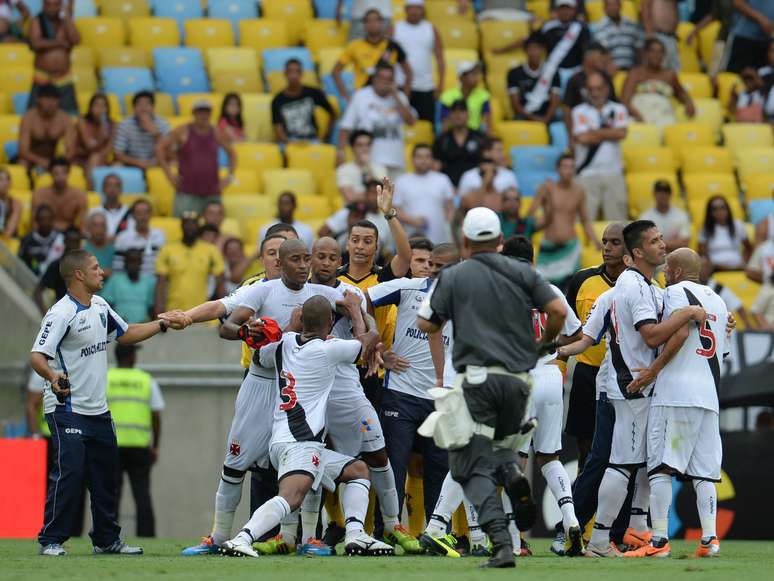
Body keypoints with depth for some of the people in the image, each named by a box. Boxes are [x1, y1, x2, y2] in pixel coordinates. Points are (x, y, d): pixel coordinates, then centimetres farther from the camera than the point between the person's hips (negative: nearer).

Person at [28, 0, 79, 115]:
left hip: (64, 81, 2)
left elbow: (76, 40, -10)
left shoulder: (66, 23, 8)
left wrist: (68, 16, -8)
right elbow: (36, 43, -14)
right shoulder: (36, 22, 2)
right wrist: (59, 42, -7)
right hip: (43, 79, -2)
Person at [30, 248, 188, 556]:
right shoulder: (61, 314, -17)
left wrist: (163, 324, 23)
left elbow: (126, 334, 27)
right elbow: (37, 356, -25)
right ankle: (51, 540, -8)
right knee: (69, 471, -16)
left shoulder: (100, 306, 11)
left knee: (107, 475, 12)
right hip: (67, 409, -8)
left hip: (98, 410, 8)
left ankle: (107, 539, 23)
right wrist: (52, 375, -44)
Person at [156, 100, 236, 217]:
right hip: (187, 193, -3)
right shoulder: (183, 132, 1)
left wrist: (229, 176, 11)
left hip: (212, 194, 3)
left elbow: (231, 153, 23)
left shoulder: (217, 133, 10)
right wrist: (169, 174, -4)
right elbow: (160, 147, 1)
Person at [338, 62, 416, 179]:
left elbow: (410, 121, -7)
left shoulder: (399, 97, 9)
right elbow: (346, 127, 3)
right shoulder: (360, 96, 3)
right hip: (369, 161, -3)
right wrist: (340, 150, -7)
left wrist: (395, 97, -8)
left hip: (395, 161, 3)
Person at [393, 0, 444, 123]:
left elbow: (440, 58, 7)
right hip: (400, 85, -1)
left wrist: (440, 84, -2)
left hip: (425, 88, 1)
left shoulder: (431, 29, 8)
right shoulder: (395, 29, 5)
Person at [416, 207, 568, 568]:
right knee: (501, 441, 28)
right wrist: (543, 342, 19)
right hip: (518, 379, 3)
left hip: (476, 378, -3)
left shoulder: (453, 276, 3)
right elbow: (558, 311, 0)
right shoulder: (522, 273, 9)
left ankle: (501, 542, -21)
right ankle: (513, 475, -9)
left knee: (474, 467, -2)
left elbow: (426, 325, 2)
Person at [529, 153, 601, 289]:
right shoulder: (547, 188, -1)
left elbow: (585, 221, 15)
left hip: (570, 248, 0)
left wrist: (595, 241, 4)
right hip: (548, 247, 0)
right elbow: (530, 216, 2)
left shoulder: (579, 191, 6)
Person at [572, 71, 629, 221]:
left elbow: (621, 133, -6)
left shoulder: (618, 109, 12)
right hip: (588, 173, -2)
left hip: (613, 173, 2)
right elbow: (583, 138, -10)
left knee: (617, 218, 0)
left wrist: (595, 132, -2)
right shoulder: (580, 112, 6)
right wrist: (609, 131, 1)